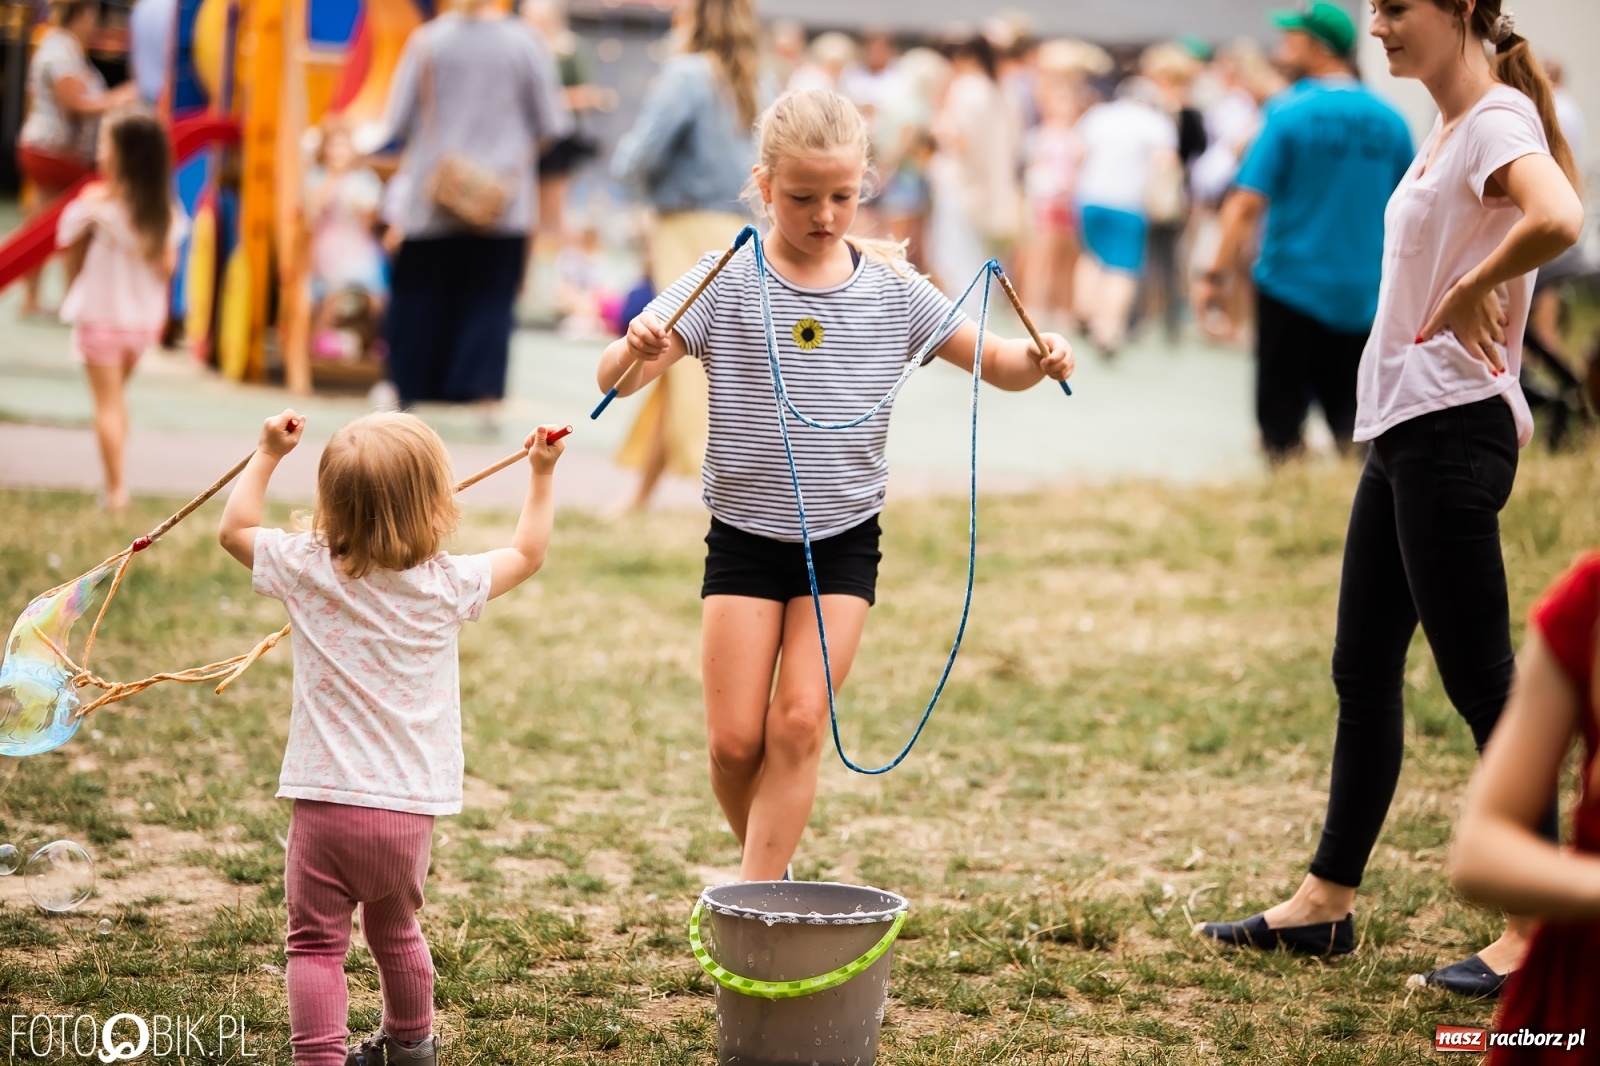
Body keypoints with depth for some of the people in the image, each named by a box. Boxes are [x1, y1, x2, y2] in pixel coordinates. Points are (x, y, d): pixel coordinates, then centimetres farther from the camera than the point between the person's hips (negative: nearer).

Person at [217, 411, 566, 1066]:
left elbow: (234, 528, 10)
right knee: (395, 932, 24)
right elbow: (527, 554, 13)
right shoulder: (449, 586, -4)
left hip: (325, 798, -2)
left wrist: (269, 454, 15)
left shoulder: (309, 571, -6)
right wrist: (541, 474, 21)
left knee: (317, 941, 2)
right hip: (410, 809, 2)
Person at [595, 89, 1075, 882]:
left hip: (842, 542, 1)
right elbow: (614, 380, -16)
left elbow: (994, 362, 4)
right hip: (745, 539, -1)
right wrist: (637, 349, -39)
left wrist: (1038, 360, -19)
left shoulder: (891, 289, -1)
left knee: (799, 723, -8)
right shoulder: (725, 284, -8)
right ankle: (766, 880, 24)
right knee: (734, 741, -1)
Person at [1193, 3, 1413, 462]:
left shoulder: (1289, 112, -9)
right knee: (1353, 421, 11)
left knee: (1282, 423, 5)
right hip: (1363, 296, 4)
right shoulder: (1388, 120, 4)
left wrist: (1217, 275, -11)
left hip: (1293, 286, -4)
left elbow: (1248, 202, -14)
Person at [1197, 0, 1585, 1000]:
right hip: (1402, 429, 10)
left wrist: (1471, 293, -21)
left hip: (1451, 431, -10)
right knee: (1363, 672, 14)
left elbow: (1557, 220, -34)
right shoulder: (1448, 128, 15)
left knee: (1481, 678, -5)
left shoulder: (1499, 120, -14)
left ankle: (1538, 928, 2)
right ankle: (1327, 902, 23)